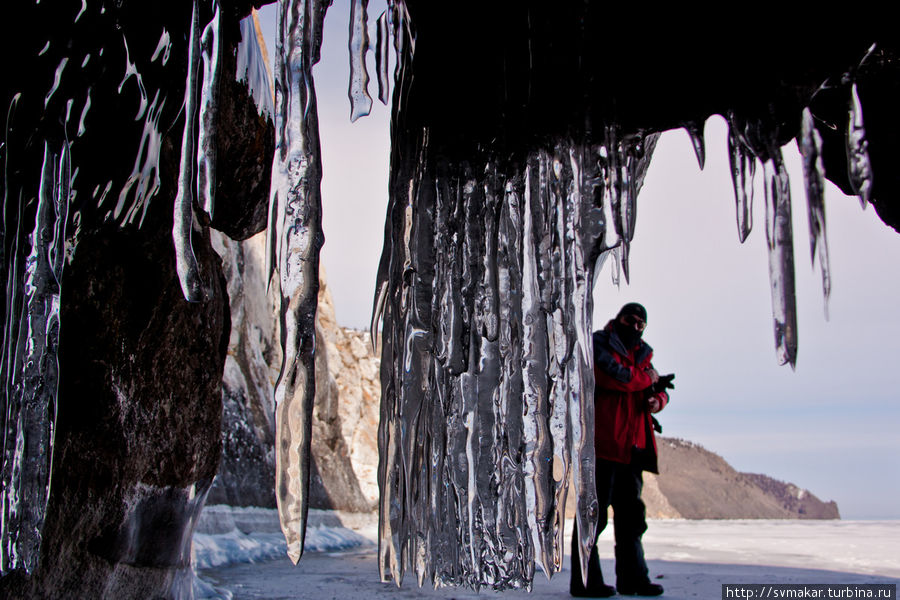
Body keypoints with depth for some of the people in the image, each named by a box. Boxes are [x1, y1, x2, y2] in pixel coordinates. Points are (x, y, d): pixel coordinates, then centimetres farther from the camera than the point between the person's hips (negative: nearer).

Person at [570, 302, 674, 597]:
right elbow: (612, 376, -17)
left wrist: (657, 400, -6)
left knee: (631, 513, 10)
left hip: (632, 446, 8)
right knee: (595, 510, -7)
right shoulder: (599, 344, 1)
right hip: (603, 441, -8)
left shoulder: (641, 354, 24)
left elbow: (660, 389, 18)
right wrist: (648, 378, -2)